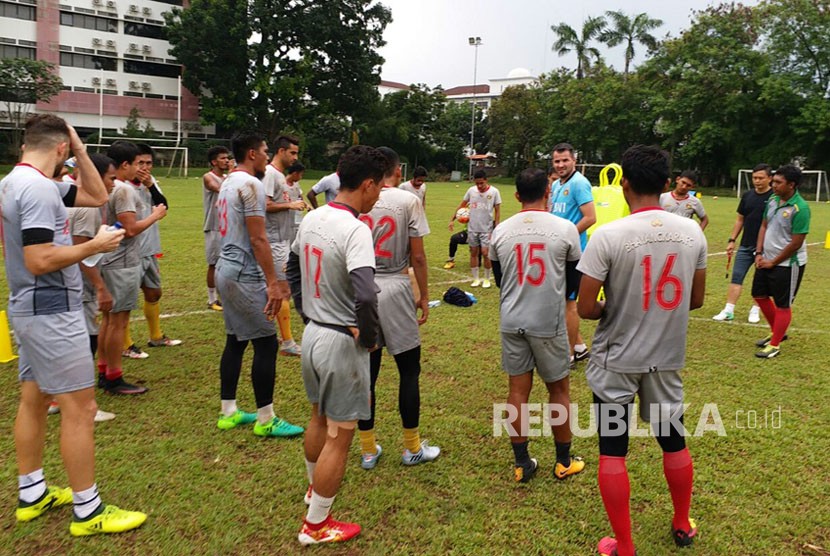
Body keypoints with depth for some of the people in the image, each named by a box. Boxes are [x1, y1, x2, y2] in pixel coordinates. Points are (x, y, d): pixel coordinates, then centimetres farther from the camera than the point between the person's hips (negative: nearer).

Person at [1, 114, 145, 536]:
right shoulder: (39, 188, -19)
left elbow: (97, 196, 17)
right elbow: (40, 261, -26)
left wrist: (81, 151, 9)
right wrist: (94, 245, -16)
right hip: (52, 311, -11)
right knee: (79, 407, -4)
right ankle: (88, 512, 6)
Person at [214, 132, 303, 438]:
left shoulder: (228, 182, 15)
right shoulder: (250, 184, -15)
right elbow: (258, 239, -20)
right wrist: (272, 282, -18)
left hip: (226, 269, 10)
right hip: (244, 274, -10)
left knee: (235, 340, 15)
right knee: (265, 343, -4)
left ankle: (228, 412, 23)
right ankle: (265, 420, 3)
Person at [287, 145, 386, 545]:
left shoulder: (311, 218, 3)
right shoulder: (355, 230, -24)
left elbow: (292, 267, 18)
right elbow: (365, 296, -35)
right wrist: (370, 336, -18)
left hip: (312, 333, 9)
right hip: (342, 342, -9)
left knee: (319, 418, 27)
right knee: (339, 435, 6)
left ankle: (315, 489, 49)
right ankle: (316, 525, 20)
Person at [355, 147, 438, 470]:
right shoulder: (408, 201, -6)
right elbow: (417, 257, -6)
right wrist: (423, 296, 5)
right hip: (395, 288, -3)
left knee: (367, 371, 10)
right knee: (409, 370, 10)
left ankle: (368, 450, 21)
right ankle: (412, 448, 20)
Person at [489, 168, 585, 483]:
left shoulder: (500, 231, -1)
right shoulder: (565, 229, -8)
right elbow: (574, 279, 4)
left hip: (511, 323, 3)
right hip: (549, 323, -2)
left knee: (518, 390, 11)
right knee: (559, 390, 13)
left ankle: (522, 463, 20)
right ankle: (564, 462, 26)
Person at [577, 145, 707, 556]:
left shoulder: (608, 236, -19)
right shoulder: (692, 232, -4)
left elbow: (585, 308, -17)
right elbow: (695, 299, 5)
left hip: (616, 360, -4)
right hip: (667, 359, 5)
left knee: (612, 453, 8)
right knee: (674, 443, 22)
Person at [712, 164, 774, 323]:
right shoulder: (747, 196, 7)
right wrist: (732, 240, 8)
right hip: (745, 246, 4)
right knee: (736, 277, 1)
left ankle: (755, 311, 20)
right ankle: (728, 310, 4)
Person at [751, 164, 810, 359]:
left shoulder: (800, 208, -22)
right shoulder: (772, 200, 1)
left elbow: (796, 243, -20)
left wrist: (773, 262, -12)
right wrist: (759, 253, 1)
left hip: (787, 263, -8)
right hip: (766, 260, 8)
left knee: (783, 305, 3)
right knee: (760, 295, 18)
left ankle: (775, 345, 16)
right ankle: (777, 332, 36)